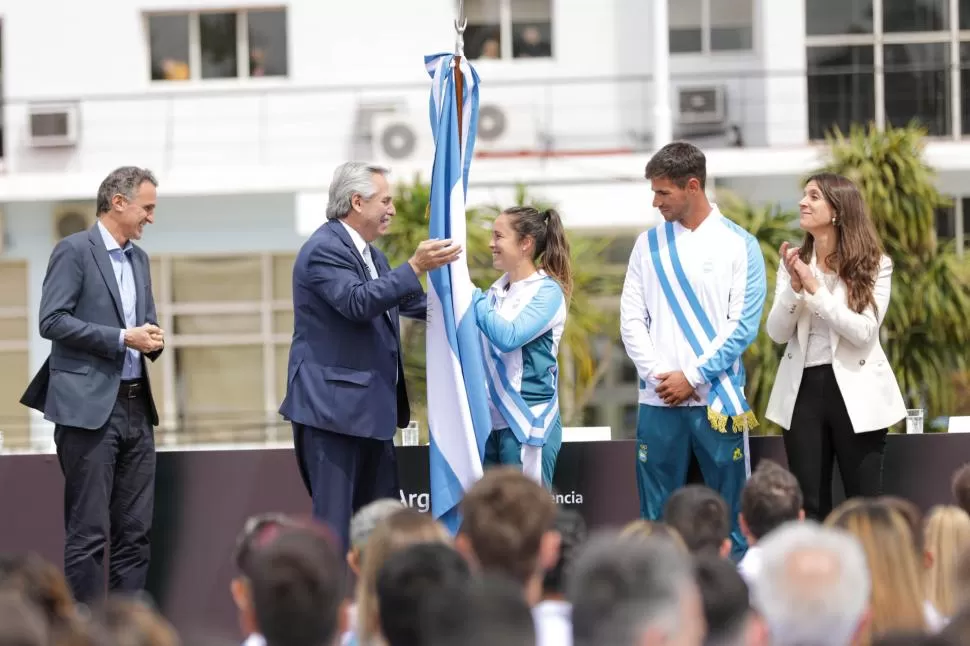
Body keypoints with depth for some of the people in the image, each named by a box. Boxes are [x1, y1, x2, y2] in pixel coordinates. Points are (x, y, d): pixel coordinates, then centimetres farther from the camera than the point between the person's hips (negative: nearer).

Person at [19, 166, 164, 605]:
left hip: (135, 406, 8)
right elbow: (52, 321, -14)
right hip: (89, 406, -8)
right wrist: (122, 338, -18)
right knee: (88, 531, -5)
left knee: (136, 530, 7)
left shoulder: (139, 258, 16)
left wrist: (152, 338, 0)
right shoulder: (74, 251, -7)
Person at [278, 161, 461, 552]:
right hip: (333, 406, -10)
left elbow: (406, 302, 27)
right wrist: (416, 267, -29)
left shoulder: (370, 255, 17)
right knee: (334, 520, -9)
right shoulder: (324, 249, -13)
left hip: (370, 408, 10)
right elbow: (358, 302, -27)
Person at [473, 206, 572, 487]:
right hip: (492, 418, 7)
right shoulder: (498, 289, 12)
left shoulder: (547, 291, -7)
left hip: (528, 421, -7)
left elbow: (508, 337, -21)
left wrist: (470, 293, -14)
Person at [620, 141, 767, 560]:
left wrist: (692, 377, -10)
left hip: (717, 399, -3)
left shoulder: (738, 244, 1)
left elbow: (743, 325, -5)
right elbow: (631, 320, 6)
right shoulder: (649, 244, 10)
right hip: (658, 400, 3)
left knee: (729, 512, 1)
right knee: (657, 514, 4)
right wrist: (657, 374, -8)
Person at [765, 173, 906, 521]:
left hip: (855, 392, -3)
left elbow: (864, 332, -16)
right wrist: (794, 287, -18)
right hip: (804, 389, 3)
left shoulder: (875, 265, -5)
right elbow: (777, 333, -1)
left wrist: (815, 288, -20)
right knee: (808, 505, 6)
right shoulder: (793, 262, 5)